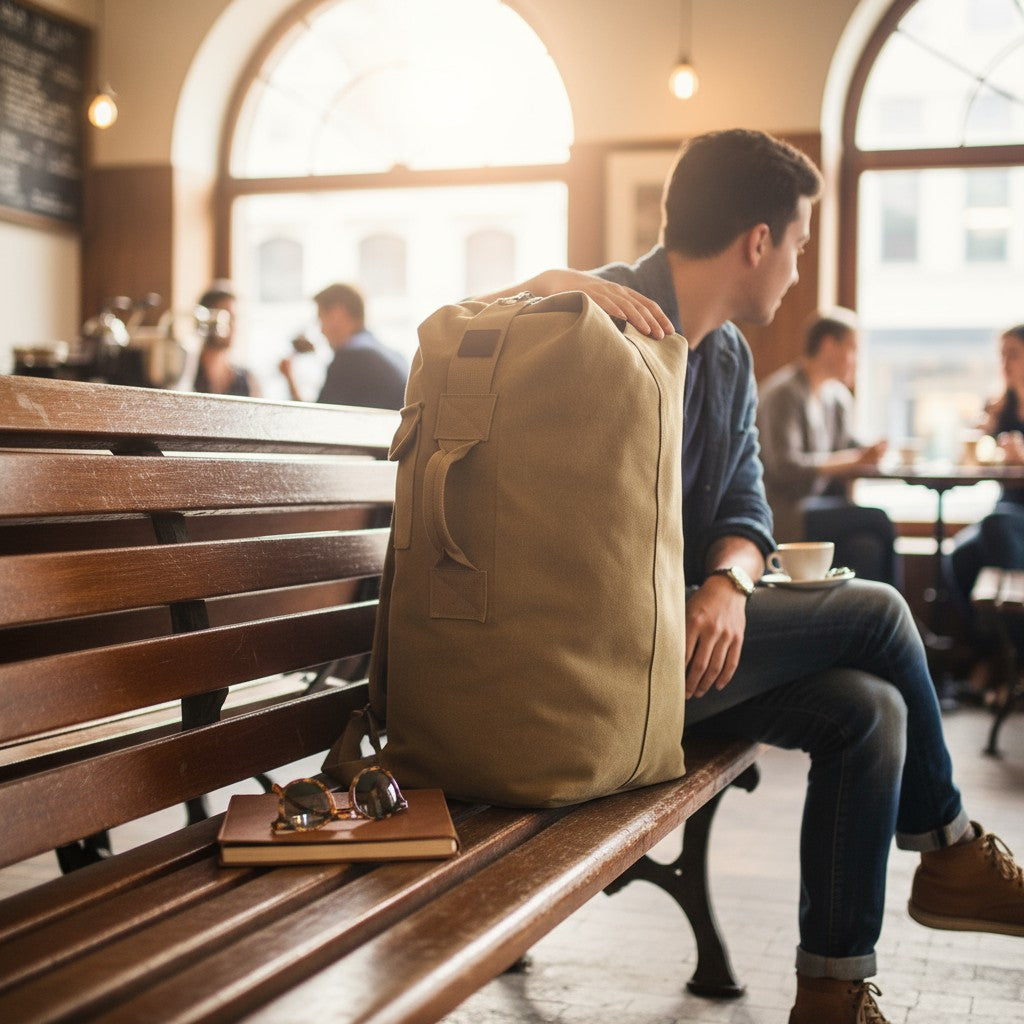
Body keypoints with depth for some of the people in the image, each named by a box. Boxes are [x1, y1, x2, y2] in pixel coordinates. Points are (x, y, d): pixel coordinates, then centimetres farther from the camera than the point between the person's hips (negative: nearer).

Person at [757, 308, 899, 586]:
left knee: (866, 546, -24)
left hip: (822, 506, 8)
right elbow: (785, 466, -19)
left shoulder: (839, 397, 18)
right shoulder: (785, 392, -11)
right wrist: (856, 459, -15)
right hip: (784, 514, -8)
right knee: (877, 520, -24)